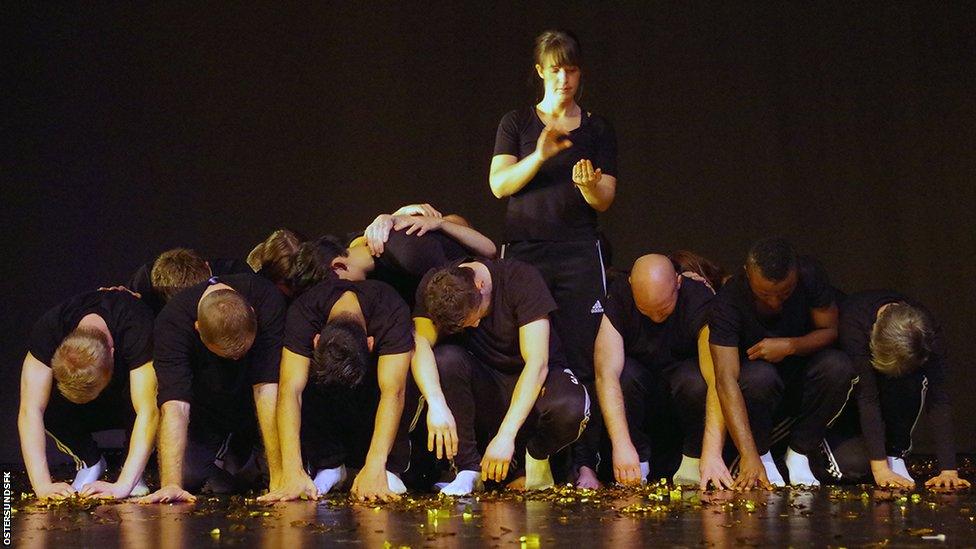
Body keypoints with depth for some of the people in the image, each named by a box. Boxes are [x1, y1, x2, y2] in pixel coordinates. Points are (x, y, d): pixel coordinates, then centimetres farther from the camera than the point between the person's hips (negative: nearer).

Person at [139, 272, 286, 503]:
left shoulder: (269, 302, -33)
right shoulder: (172, 321, -32)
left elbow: (268, 390, -36)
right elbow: (175, 406, -39)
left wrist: (280, 477, -39)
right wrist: (171, 485, -48)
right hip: (204, 412, -1)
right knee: (187, 475, -22)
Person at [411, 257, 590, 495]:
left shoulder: (522, 279, -23)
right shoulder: (433, 287, -14)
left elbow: (537, 363, -28)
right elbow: (421, 344, -27)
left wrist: (505, 435, -36)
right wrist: (436, 405, -47)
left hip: (531, 381, -2)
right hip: (483, 386, 2)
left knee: (570, 408, -35)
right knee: (446, 359, -30)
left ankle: (537, 456, -1)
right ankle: (468, 468, -17)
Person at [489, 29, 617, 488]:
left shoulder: (598, 130, 12)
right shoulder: (516, 123, 10)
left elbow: (605, 200, 6)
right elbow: (499, 184, -2)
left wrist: (589, 184, -17)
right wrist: (540, 155, -17)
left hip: (579, 253, 0)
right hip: (523, 251, 0)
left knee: (582, 356, -8)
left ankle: (585, 462, -8)